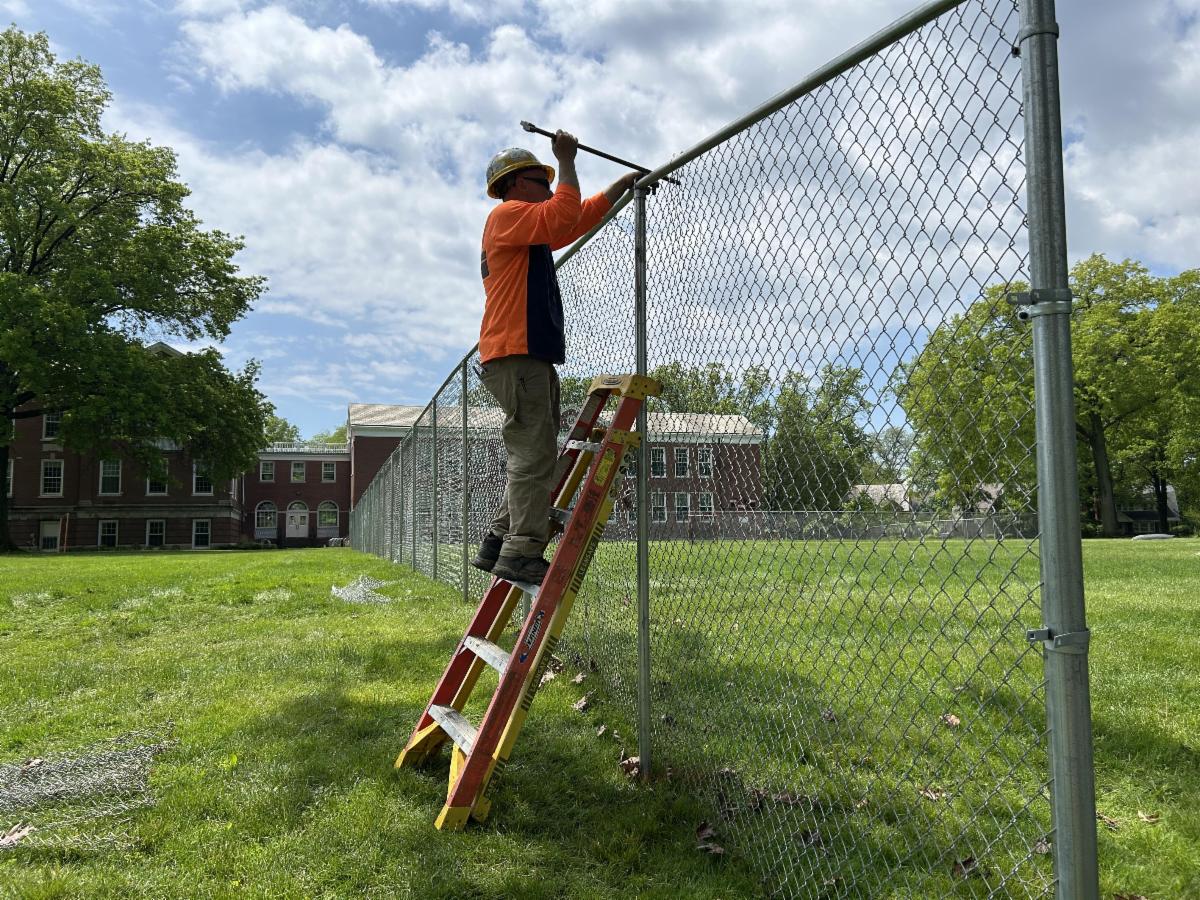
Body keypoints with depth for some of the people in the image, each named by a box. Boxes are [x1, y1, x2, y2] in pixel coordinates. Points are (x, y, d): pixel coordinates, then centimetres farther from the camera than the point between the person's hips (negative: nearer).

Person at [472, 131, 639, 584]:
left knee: (533, 458, 8)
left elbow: (582, 218, 37)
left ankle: (496, 545, 9)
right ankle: (523, 552, -18)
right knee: (535, 453, -16)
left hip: (534, 358, 10)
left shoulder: (533, 232, 30)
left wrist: (624, 182, 37)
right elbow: (565, 214, -15)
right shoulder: (507, 214, 1)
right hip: (515, 356, -10)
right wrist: (566, 160, -3)